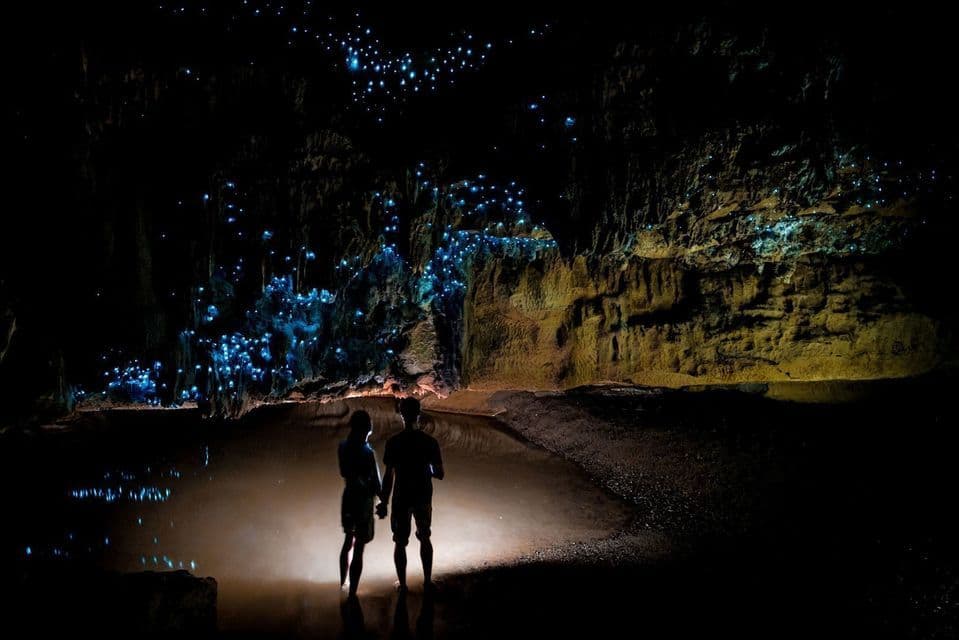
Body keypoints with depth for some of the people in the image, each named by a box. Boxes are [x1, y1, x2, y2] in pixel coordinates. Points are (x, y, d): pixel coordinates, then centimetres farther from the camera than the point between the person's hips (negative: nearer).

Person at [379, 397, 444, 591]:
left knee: (400, 542, 14)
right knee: (424, 538, 22)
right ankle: (427, 580, 29)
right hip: (423, 498, 2)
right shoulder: (430, 441, -11)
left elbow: (389, 476, -13)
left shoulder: (393, 442, -15)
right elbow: (440, 474, -8)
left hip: (401, 499, -2)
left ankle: (402, 584, 23)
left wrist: (384, 502, -4)